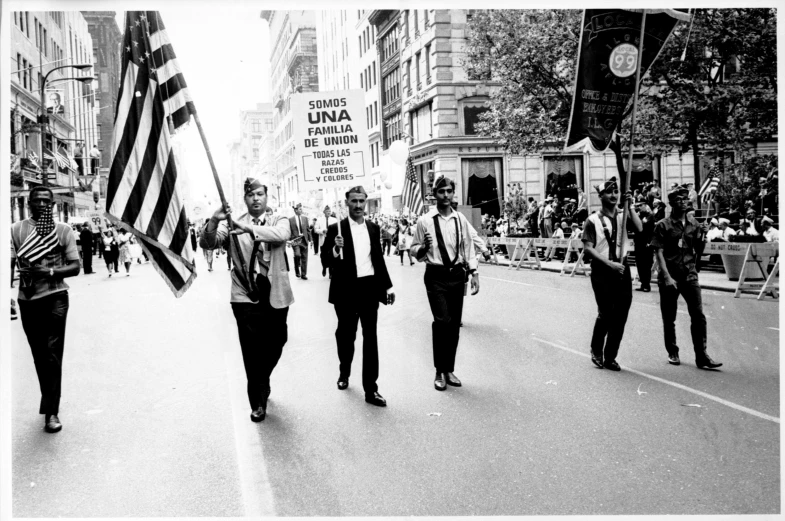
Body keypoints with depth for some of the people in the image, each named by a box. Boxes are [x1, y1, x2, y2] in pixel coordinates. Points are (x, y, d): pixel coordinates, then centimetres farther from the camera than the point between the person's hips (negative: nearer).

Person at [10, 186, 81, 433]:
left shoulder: (62, 230, 2)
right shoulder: (16, 229, 3)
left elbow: (75, 267, 0)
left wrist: (50, 271, -16)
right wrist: (25, 269, -25)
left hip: (55, 297, -2)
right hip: (27, 298, 2)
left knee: (53, 355, -6)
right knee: (39, 355, 12)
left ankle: (51, 411, -1)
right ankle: (49, 402, 29)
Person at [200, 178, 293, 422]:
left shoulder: (279, 221, 4)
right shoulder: (233, 224, 3)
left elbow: (282, 235, -20)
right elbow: (207, 244, -10)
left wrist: (249, 228, -33)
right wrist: (214, 221, -29)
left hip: (276, 295, 2)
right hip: (246, 296, -2)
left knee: (275, 345, 14)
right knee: (252, 351, -4)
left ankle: (262, 383, 44)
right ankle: (258, 403, 14)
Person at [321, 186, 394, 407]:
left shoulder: (373, 228, 7)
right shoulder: (336, 229, -5)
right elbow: (325, 261, -6)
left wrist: (387, 286, 11)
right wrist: (335, 250, -26)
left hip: (369, 288, 3)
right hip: (346, 289, -2)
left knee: (370, 338, 1)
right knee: (346, 335, 13)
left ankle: (371, 389, 5)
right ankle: (344, 373, 38)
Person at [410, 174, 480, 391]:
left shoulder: (461, 219, 4)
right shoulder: (425, 221, -4)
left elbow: (468, 247, 8)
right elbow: (415, 251, 1)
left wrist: (474, 273, 2)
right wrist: (424, 248, -20)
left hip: (457, 275, 3)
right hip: (436, 276, -3)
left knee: (455, 324, 9)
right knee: (442, 322, -12)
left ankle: (449, 370, 24)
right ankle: (440, 371, 5)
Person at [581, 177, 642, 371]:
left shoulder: (623, 216, 8)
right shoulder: (593, 220, -4)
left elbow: (639, 229, -10)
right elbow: (588, 249, -9)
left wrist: (631, 206, -15)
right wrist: (609, 263, -16)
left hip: (622, 269, 4)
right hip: (601, 271, -4)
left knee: (620, 316, 4)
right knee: (606, 314, -5)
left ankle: (610, 357, 18)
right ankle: (596, 350, 21)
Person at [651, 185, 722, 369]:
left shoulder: (694, 224, 8)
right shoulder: (663, 226, -3)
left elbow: (699, 251, 12)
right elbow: (659, 253, -8)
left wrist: (702, 237, -8)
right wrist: (667, 276, -16)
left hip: (690, 276, 3)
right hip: (669, 278, -3)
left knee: (698, 315, -5)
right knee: (669, 318, 6)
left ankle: (701, 356, -1)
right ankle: (672, 353, 22)